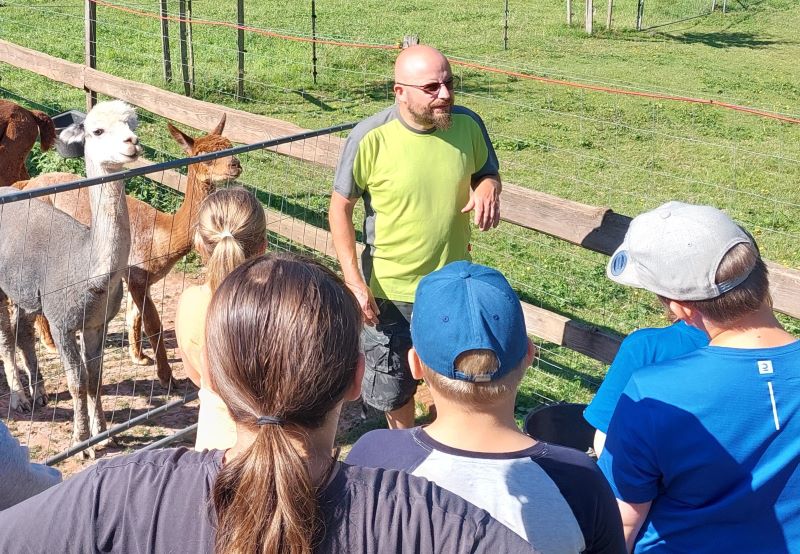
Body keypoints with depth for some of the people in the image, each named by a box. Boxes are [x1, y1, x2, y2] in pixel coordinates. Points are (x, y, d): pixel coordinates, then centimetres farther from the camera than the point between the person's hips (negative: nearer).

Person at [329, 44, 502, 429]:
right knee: (394, 386, 19)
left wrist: (488, 188, -19)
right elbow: (340, 207, -12)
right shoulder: (371, 138, -22)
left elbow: (486, 172, 7)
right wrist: (354, 280, -19)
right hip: (389, 290, -2)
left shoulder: (467, 125, -12)